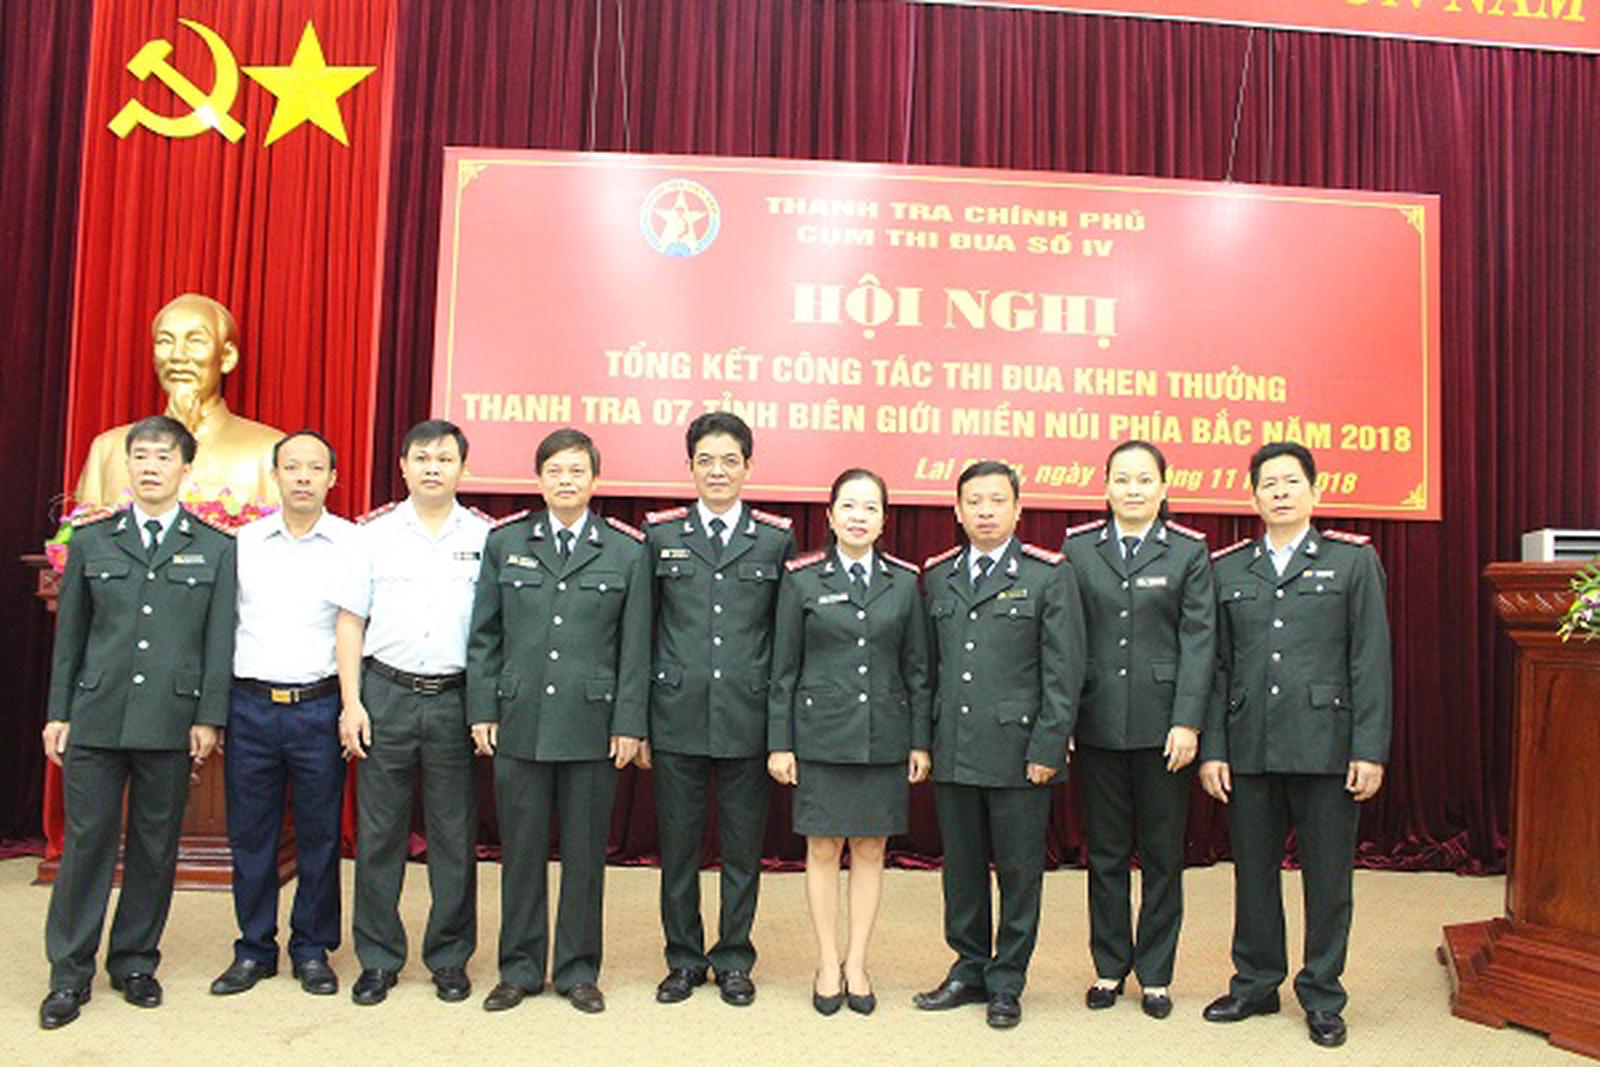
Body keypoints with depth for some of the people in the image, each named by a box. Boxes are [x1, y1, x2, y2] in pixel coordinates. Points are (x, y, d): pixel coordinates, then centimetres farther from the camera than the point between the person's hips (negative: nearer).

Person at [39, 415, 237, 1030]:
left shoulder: (216, 550, 4)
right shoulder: (91, 543, 9)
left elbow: (219, 640, 1)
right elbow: (70, 634, 10)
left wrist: (209, 718, -4)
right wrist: (57, 713, 6)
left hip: (171, 721, -1)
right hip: (96, 718, 1)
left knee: (155, 846, 8)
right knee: (86, 842, 3)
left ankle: (135, 963, 23)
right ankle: (70, 974, 16)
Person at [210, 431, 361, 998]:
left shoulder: (351, 544, 1)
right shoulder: (244, 541, 8)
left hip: (318, 706, -2)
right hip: (250, 705, 2)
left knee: (319, 835, 6)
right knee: (250, 834, 9)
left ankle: (313, 951, 20)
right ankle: (254, 950, 23)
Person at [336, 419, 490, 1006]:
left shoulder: (485, 537, 4)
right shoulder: (374, 533, 6)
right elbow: (351, 623, 6)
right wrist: (351, 703, -2)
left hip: (456, 698, 0)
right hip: (385, 693, 1)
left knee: (455, 837, 6)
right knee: (379, 834, 6)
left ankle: (449, 958, 20)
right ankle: (378, 959, 20)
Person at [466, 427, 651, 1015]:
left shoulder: (627, 551, 3)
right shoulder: (505, 542, 7)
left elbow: (635, 646, 2)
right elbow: (484, 636, 7)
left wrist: (629, 723, -3)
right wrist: (482, 710, 1)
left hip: (592, 726, -1)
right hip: (519, 723, 1)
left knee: (585, 852, 8)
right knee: (521, 851, 9)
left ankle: (579, 971, 22)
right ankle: (519, 969, 24)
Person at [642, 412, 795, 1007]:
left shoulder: (777, 539, 4)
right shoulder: (660, 534, 5)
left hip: (748, 718, 0)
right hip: (677, 717, 1)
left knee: (743, 850, 9)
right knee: (677, 847, 9)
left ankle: (734, 960, 26)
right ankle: (684, 959, 26)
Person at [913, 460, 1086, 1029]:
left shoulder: (1050, 576, -2)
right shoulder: (937, 576, 10)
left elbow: (1064, 672, -6)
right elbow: (928, 666, 13)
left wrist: (1047, 748, -11)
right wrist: (922, 738, 8)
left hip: (1018, 753, -4)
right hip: (952, 753, 4)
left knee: (1019, 871, 6)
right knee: (961, 868, 14)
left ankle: (1006, 982, 22)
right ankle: (970, 969, 30)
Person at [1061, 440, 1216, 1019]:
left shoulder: (1189, 552, 2)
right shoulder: (1077, 547, 5)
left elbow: (1199, 640, -2)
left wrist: (1187, 722, -10)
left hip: (1162, 725, -1)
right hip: (1098, 725, 1)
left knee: (1162, 856, 8)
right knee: (1105, 854, 10)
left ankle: (1155, 974, 23)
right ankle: (1109, 967, 25)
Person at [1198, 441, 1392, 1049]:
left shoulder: (1353, 560, 4)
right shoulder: (1227, 569, 10)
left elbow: (1371, 661, -1)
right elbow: (1217, 666, 8)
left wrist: (1370, 749, -8)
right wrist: (1211, 749, 2)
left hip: (1326, 746, -2)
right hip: (1250, 748, 2)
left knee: (1327, 877, 6)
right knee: (1252, 872, 11)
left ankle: (1322, 998, 22)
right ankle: (1256, 985, 28)